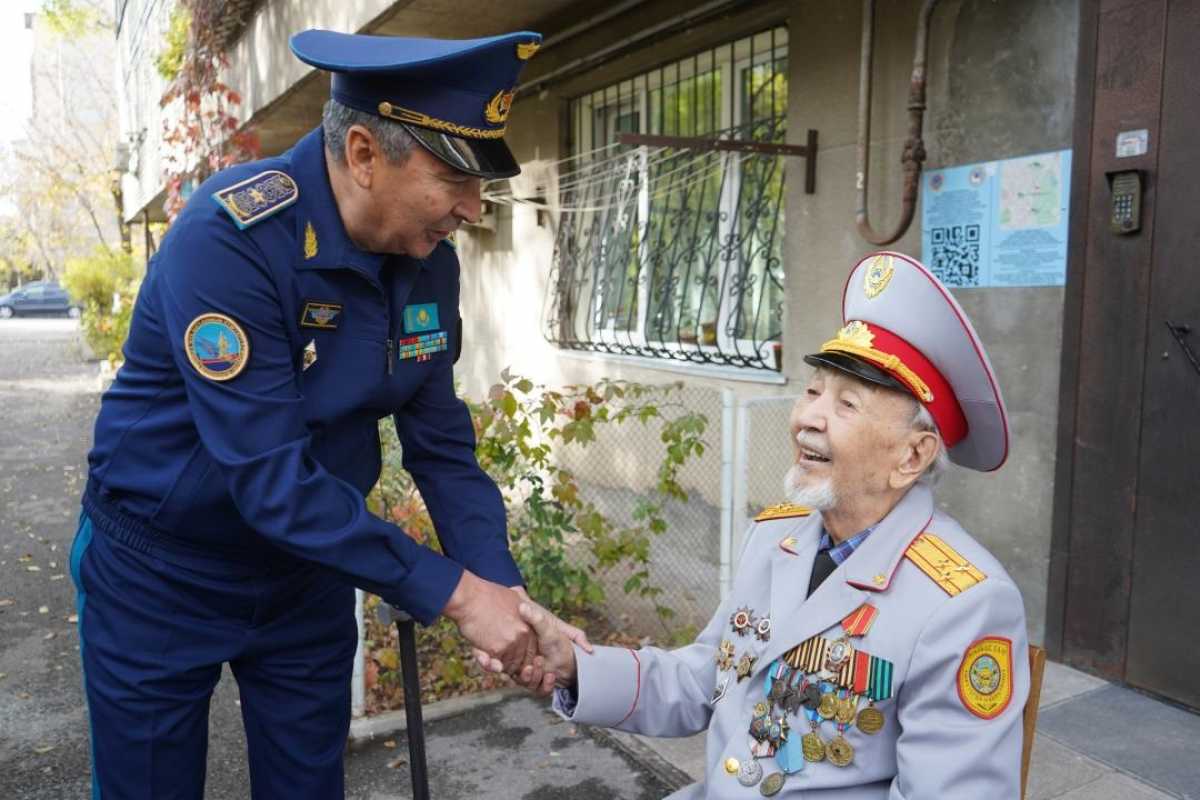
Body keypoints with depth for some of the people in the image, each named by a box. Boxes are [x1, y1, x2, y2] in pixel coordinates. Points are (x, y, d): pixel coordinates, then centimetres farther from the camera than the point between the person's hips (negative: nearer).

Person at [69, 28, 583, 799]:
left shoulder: (430, 260, -9)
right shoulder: (228, 237, -29)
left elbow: (442, 443, -5)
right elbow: (270, 475, -32)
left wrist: (502, 589, -18)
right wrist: (454, 590, -31)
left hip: (306, 575, 5)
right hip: (163, 573, -4)